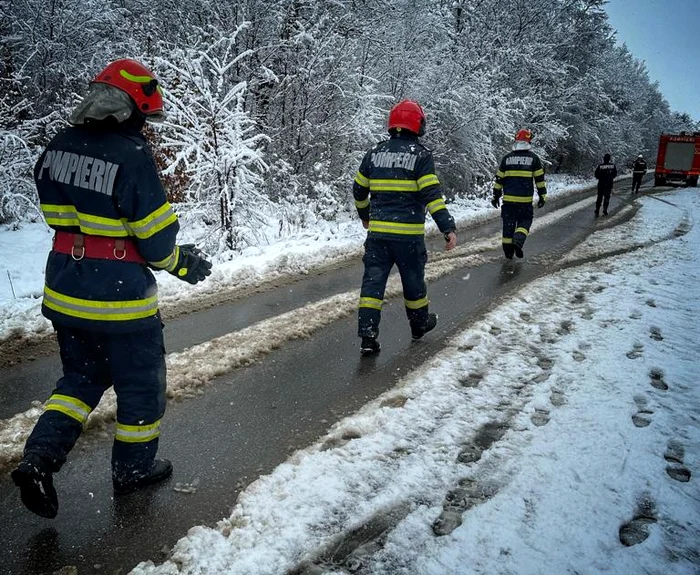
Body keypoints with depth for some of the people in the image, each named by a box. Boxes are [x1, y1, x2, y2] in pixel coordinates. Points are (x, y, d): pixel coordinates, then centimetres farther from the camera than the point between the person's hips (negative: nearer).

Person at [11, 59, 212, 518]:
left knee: (82, 376, 25)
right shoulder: (133, 157, -20)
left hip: (64, 293, 7)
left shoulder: (58, 148, 2)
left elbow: (59, 216, 10)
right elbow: (157, 241, -17)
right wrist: (184, 263, 2)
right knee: (141, 383, 14)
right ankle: (134, 468, 30)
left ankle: (40, 457, 15)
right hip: (121, 298, -7)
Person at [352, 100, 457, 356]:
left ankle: (367, 336, -1)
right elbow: (432, 194, -15)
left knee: (373, 280, 4)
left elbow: (359, 190, 15)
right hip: (408, 232, -3)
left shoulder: (375, 152, 8)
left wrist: (364, 215, 32)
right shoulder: (421, 154, -6)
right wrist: (448, 228, -14)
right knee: (413, 279, 15)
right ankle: (419, 323, 35)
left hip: (377, 230, 3)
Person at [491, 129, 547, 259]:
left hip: (508, 198, 2)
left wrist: (496, 196, 14)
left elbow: (499, 179, 7)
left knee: (508, 223, 10)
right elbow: (540, 179, 1)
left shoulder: (507, 158, 5)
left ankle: (508, 251, 13)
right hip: (525, 199, -2)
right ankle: (518, 240, -16)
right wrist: (542, 196, 8)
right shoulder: (533, 158, 0)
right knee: (525, 221, 11)